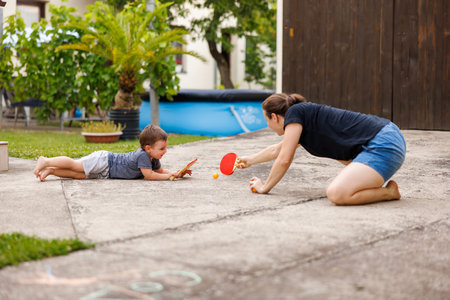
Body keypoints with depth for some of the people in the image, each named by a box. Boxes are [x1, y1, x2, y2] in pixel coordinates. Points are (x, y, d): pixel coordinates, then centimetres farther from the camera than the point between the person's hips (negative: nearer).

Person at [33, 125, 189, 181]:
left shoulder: (153, 158, 3)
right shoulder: (142, 155, -25)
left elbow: (160, 170, 17)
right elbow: (148, 175, -28)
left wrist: (175, 172, 3)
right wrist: (168, 176, -19)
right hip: (103, 161, -8)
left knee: (80, 174, 6)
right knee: (74, 165, -5)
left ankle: (51, 170, 8)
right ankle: (46, 161, 3)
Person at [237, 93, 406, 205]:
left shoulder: (294, 113, -3)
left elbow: (284, 160, -5)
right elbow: (277, 150, 41)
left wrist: (264, 187, 10)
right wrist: (250, 160, 55)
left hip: (384, 145, -10)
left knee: (336, 194, -25)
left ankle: (389, 192, -6)